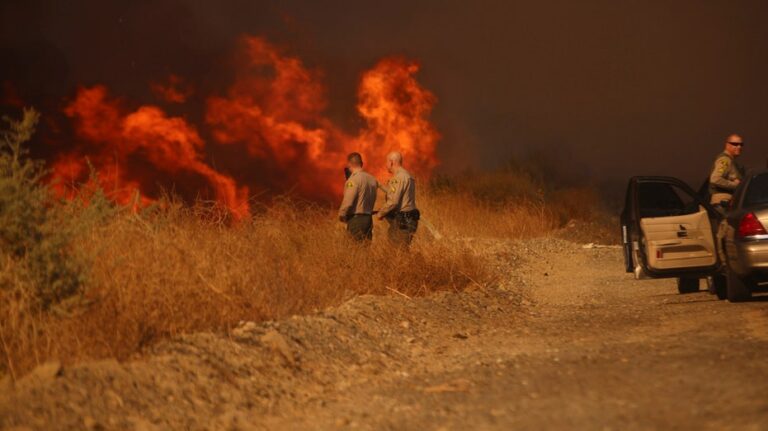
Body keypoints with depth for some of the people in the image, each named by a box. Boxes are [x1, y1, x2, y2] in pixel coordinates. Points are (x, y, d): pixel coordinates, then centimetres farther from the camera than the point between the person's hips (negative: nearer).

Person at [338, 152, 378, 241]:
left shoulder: (354, 180, -14)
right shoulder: (372, 179, 7)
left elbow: (348, 201, -15)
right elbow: (373, 199, 8)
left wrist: (341, 215, -3)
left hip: (356, 218, -7)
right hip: (368, 217, 7)